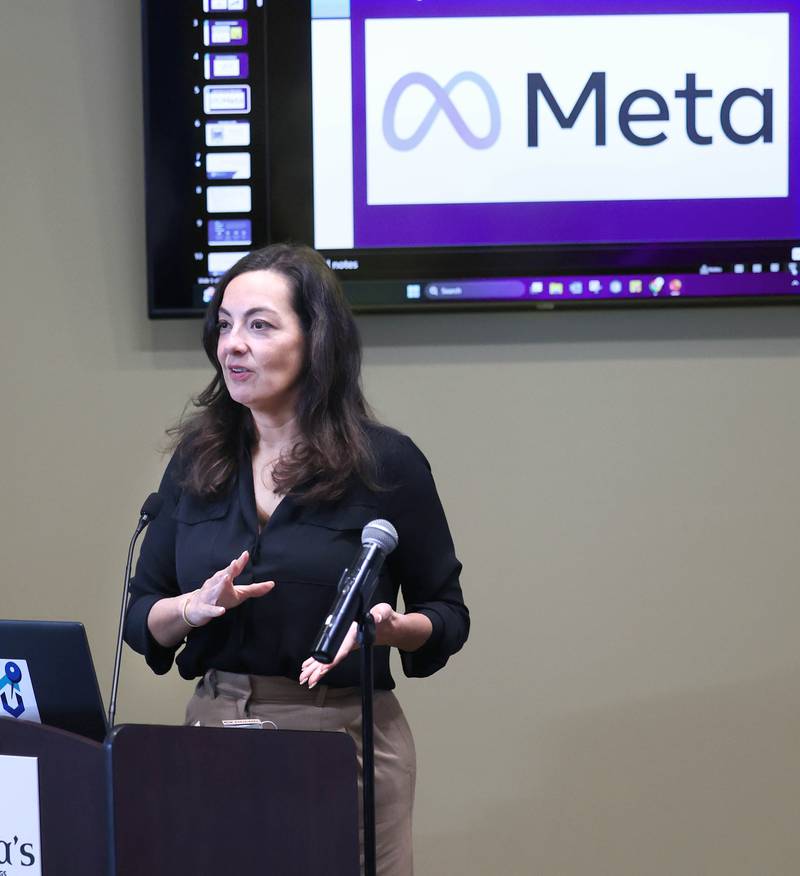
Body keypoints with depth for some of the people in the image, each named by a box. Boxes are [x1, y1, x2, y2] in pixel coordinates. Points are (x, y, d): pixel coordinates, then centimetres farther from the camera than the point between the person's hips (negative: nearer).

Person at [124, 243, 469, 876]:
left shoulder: (386, 463, -5)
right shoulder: (197, 461, 6)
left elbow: (448, 616, 2)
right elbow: (140, 617, 8)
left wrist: (387, 626, -19)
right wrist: (198, 606, -13)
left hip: (344, 735, -3)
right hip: (215, 729, 4)